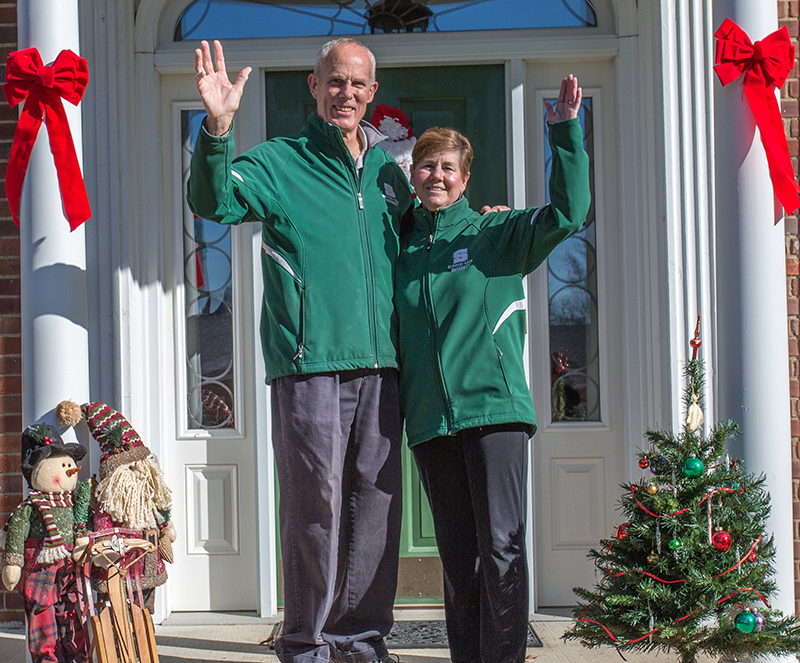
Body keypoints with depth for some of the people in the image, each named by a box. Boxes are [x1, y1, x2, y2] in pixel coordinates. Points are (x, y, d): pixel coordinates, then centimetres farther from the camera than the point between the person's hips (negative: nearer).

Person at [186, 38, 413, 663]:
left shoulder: (389, 173, 19)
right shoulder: (279, 162, 3)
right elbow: (215, 201, -14)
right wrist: (217, 130, -30)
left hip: (380, 365, 5)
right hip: (309, 362, -5)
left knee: (376, 502, 7)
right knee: (315, 502, -4)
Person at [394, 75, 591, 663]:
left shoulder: (497, 234, 6)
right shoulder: (399, 246, 15)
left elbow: (567, 212, -8)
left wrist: (566, 134, -14)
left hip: (494, 407, -3)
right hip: (429, 417, 3)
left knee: (501, 546, -9)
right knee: (457, 553, 8)